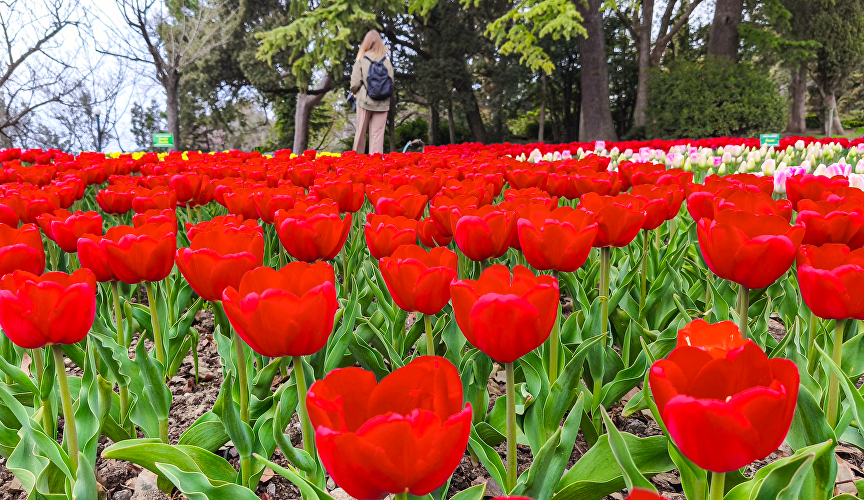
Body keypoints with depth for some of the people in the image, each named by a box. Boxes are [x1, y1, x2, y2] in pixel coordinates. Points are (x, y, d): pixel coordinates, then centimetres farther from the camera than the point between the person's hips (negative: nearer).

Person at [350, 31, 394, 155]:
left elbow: (355, 82, -8)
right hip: (382, 102, 1)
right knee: (377, 133, 2)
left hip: (365, 100, -1)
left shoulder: (361, 60, -4)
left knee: (361, 131, 10)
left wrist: (354, 92, 12)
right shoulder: (386, 61, 0)